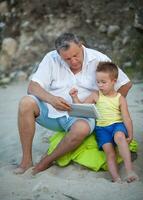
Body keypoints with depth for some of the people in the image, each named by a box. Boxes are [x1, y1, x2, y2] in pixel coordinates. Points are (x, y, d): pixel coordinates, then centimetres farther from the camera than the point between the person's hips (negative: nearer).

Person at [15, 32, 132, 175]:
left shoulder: (98, 59, -4)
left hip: (81, 115, -2)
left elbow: (126, 84, 3)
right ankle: (26, 160, -20)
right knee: (26, 103, -27)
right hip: (51, 110, 2)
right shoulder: (51, 59, -1)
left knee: (82, 128, -38)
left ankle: (47, 161, -14)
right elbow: (33, 87, -6)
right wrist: (51, 99, -25)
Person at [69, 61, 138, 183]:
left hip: (117, 124, -2)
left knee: (119, 137, -36)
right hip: (101, 127, 2)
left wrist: (130, 135, -2)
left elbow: (126, 118, 1)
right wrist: (75, 97, -6)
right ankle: (116, 178, -26)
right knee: (109, 151, -21)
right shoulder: (96, 95, 9)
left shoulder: (120, 98, 3)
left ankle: (130, 170, -40)